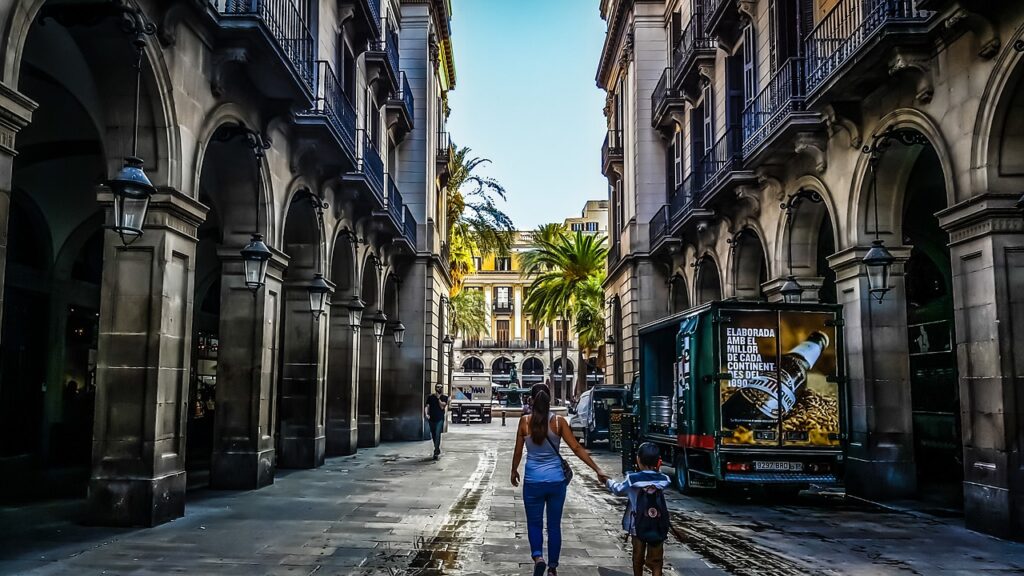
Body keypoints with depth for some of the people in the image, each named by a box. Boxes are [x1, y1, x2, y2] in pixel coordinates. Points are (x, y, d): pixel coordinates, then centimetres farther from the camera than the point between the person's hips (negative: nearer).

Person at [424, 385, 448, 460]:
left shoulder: (444, 398, 3)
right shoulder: (430, 397, 8)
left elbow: (442, 407, -9)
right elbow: (427, 406, 4)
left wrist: (438, 398, -11)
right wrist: (426, 414, -13)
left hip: (440, 419, -3)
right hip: (431, 419, 3)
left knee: (437, 435, -17)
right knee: (433, 436, 12)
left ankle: (436, 451, -20)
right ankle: (437, 450, 30)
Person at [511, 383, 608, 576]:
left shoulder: (525, 421, -7)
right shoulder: (559, 421, -5)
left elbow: (518, 452, 0)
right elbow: (577, 448, -7)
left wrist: (514, 471, 18)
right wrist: (598, 469, -3)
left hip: (533, 481, -1)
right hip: (556, 480, 1)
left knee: (534, 523, 15)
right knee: (554, 525, 15)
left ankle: (538, 557, -8)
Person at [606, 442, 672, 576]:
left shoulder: (632, 479, -11)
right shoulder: (663, 480, -8)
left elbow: (618, 490, 7)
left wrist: (609, 482, 25)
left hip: (638, 526, 0)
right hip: (658, 528, 0)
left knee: (638, 558, 18)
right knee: (656, 562, 5)